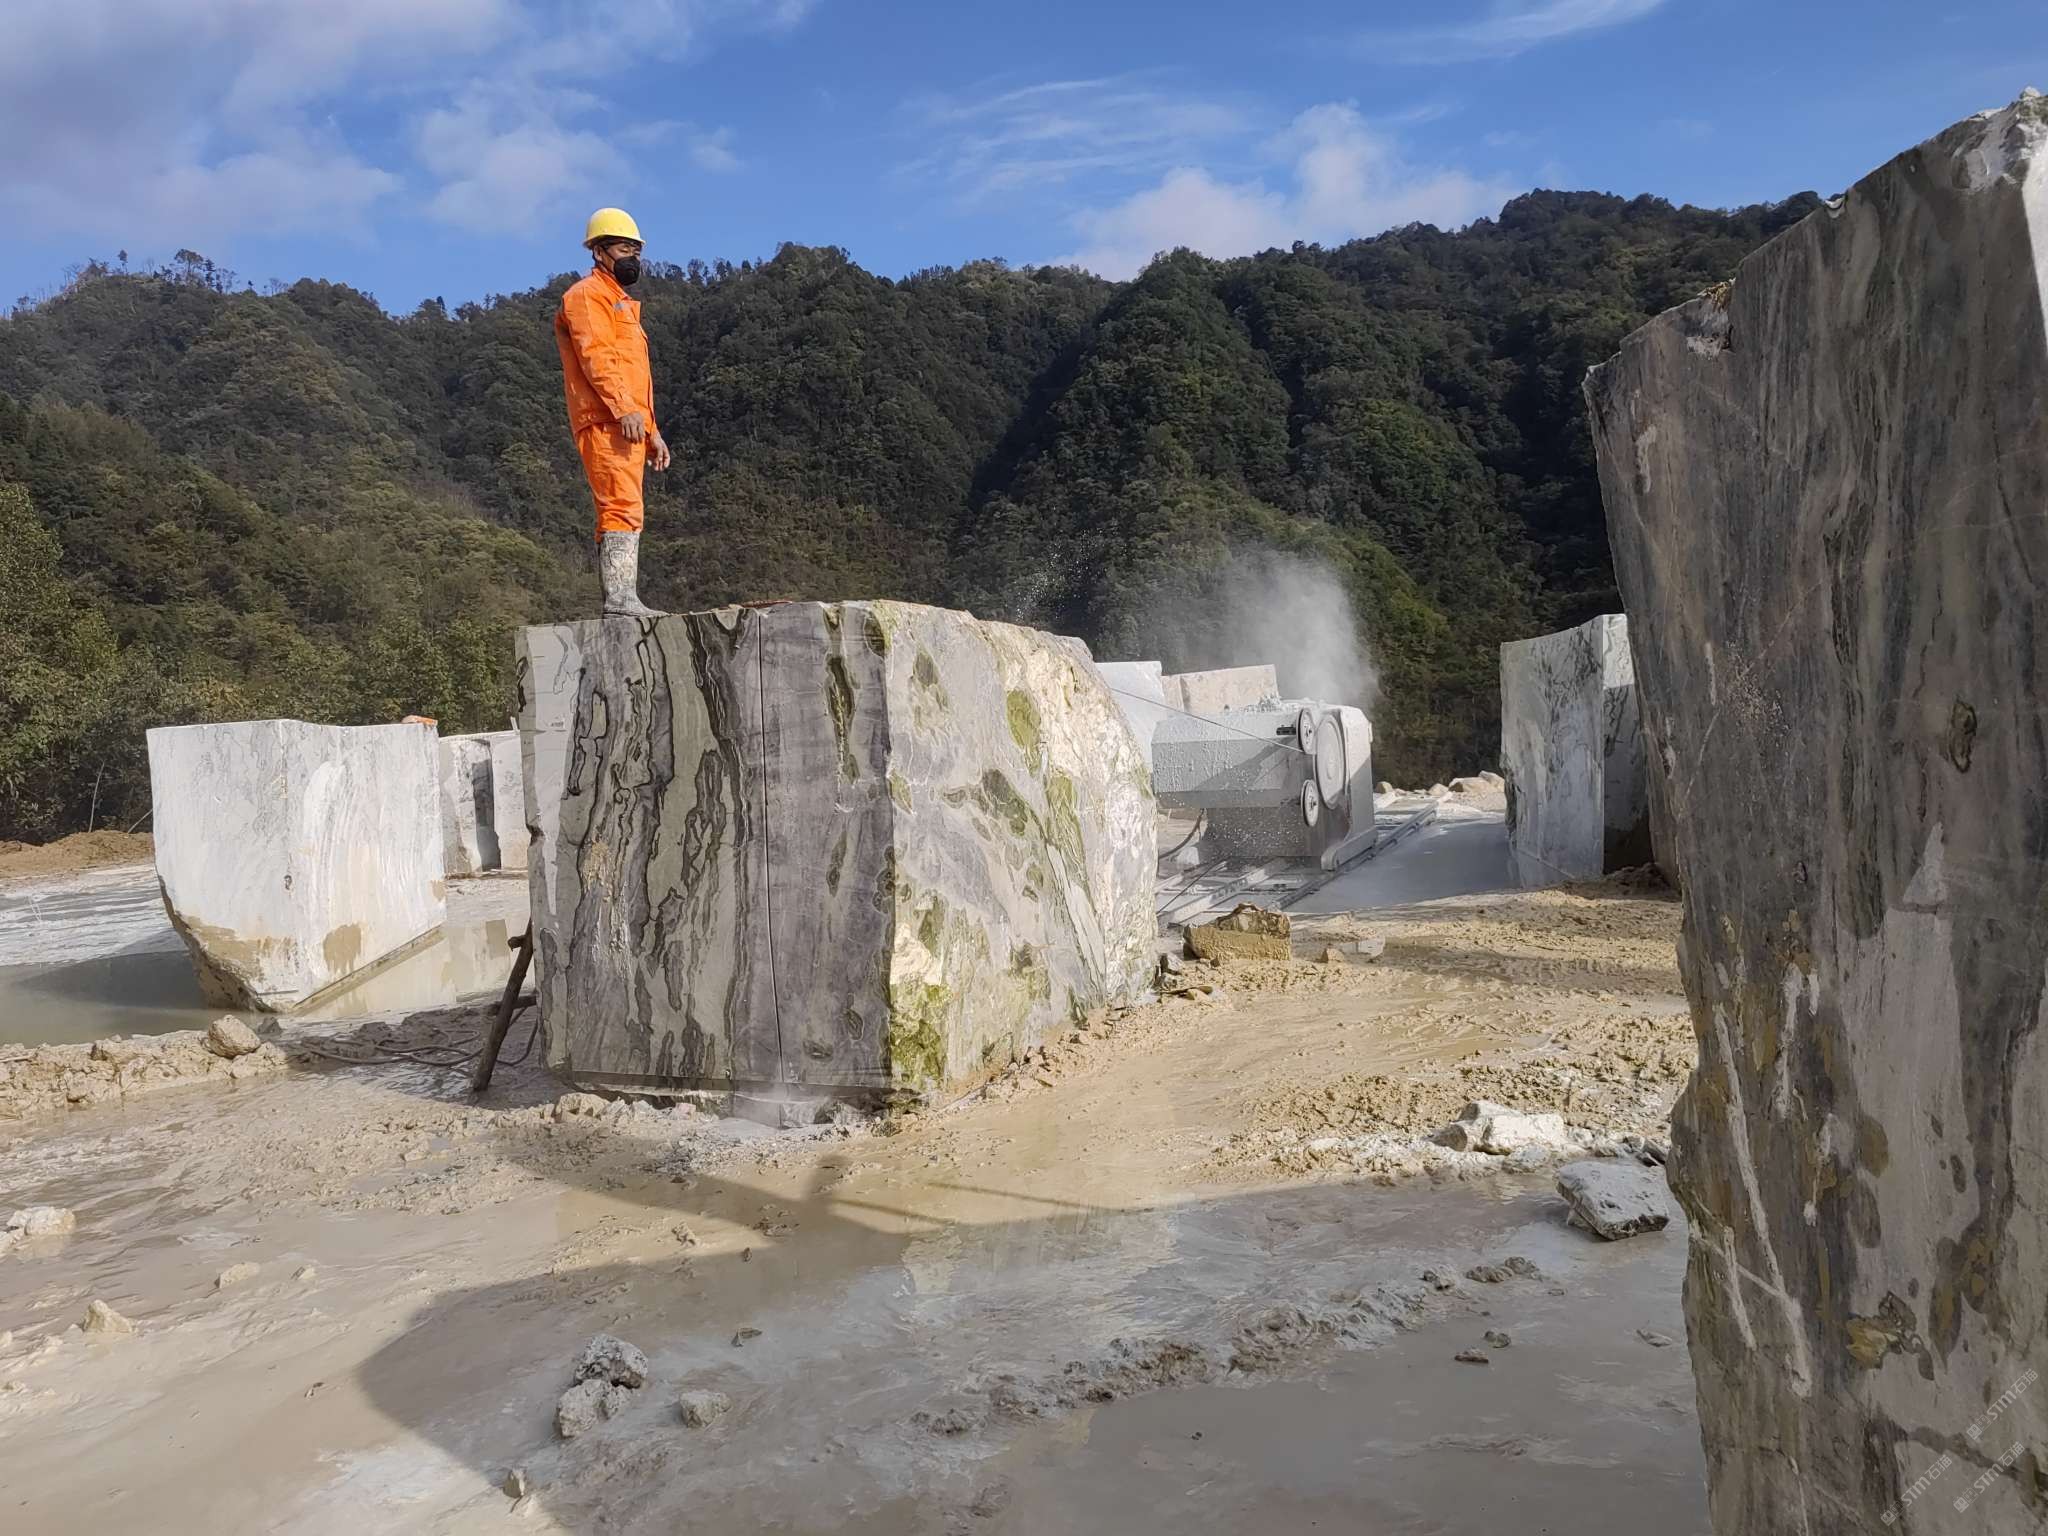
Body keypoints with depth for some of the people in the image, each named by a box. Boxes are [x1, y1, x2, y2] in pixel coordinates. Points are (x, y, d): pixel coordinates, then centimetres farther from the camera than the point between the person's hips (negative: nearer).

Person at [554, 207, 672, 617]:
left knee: (618, 513, 6)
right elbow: (594, 356, -15)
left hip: (628, 427, 10)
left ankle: (619, 602, 6)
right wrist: (624, 408, -26)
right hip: (606, 423, -10)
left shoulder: (622, 304, 31)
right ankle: (621, 598, -23)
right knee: (624, 509, -18)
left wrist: (653, 431, 23)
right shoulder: (587, 294, 0)